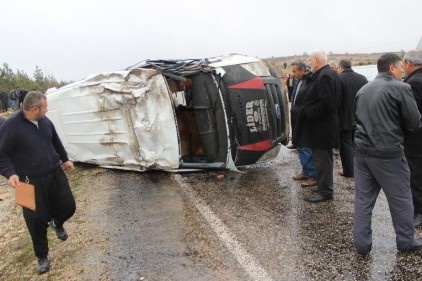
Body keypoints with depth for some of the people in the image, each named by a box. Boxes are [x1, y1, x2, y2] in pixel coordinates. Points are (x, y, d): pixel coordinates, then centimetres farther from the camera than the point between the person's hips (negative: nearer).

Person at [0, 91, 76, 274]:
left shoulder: (45, 121, 2)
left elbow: (55, 141, 19)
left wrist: (64, 159, 24)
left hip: (54, 173, 5)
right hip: (31, 181, -5)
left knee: (68, 206, 8)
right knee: (37, 220, 2)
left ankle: (57, 223, 45)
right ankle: (42, 257, 23)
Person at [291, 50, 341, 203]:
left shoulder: (325, 76, -18)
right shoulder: (327, 74, 13)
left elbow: (326, 103, -27)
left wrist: (306, 113, -19)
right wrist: (301, 110, 8)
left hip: (321, 127, -10)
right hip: (321, 125, 10)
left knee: (322, 159, -2)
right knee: (323, 158, 18)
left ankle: (325, 191, 8)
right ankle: (324, 187, 29)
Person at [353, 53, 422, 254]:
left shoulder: (363, 90, 10)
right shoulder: (400, 88, -9)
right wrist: (397, 133, 11)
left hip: (362, 151, 6)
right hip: (388, 153, -5)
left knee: (363, 200, 11)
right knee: (401, 200, 13)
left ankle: (362, 244, 18)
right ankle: (406, 242, 27)